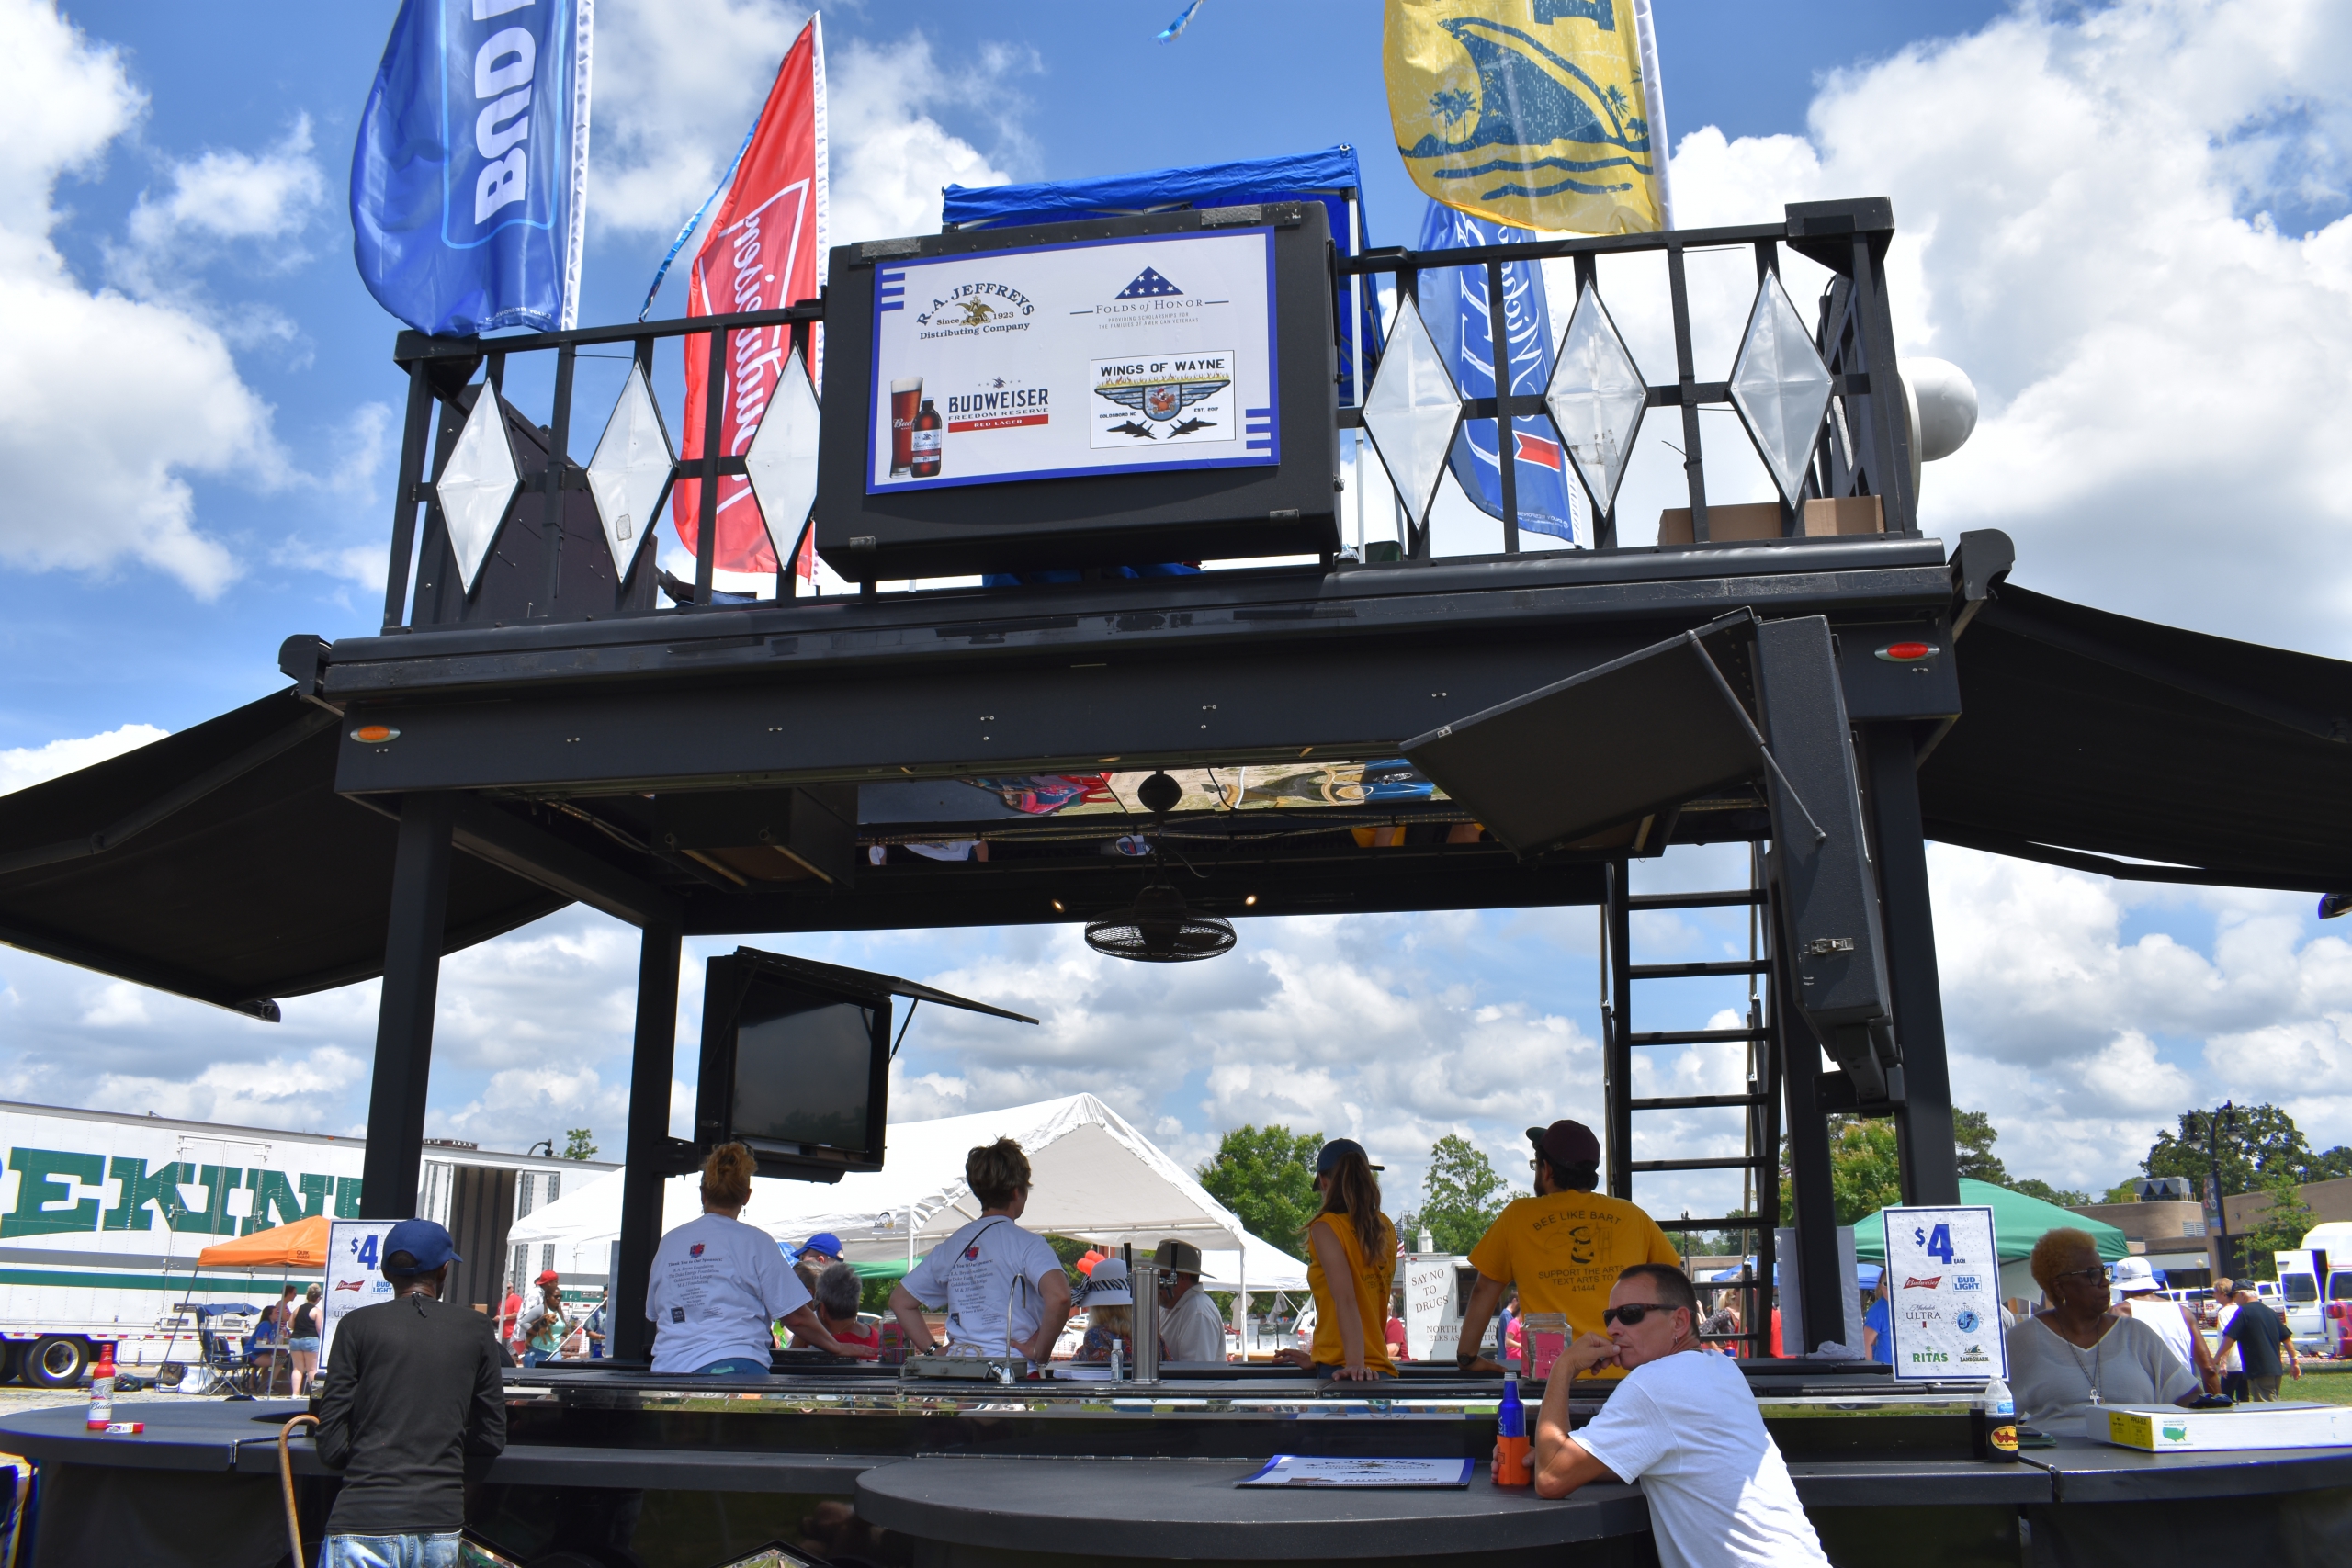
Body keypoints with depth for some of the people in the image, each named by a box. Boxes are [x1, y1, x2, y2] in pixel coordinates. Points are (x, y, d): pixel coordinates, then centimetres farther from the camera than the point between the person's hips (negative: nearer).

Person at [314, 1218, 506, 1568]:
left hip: (366, 1525, -2)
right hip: (441, 1524, 2)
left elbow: (332, 1446, -2)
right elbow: (491, 1440, 8)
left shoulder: (358, 1325, 1)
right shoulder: (476, 1329, 6)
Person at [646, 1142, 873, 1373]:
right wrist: (838, 1347, 14)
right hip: (733, 1367, -4)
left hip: (668, 1368, 4)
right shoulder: (754, 1241, 1)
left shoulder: (668, 1242, 12)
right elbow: (795, 1316, 1)